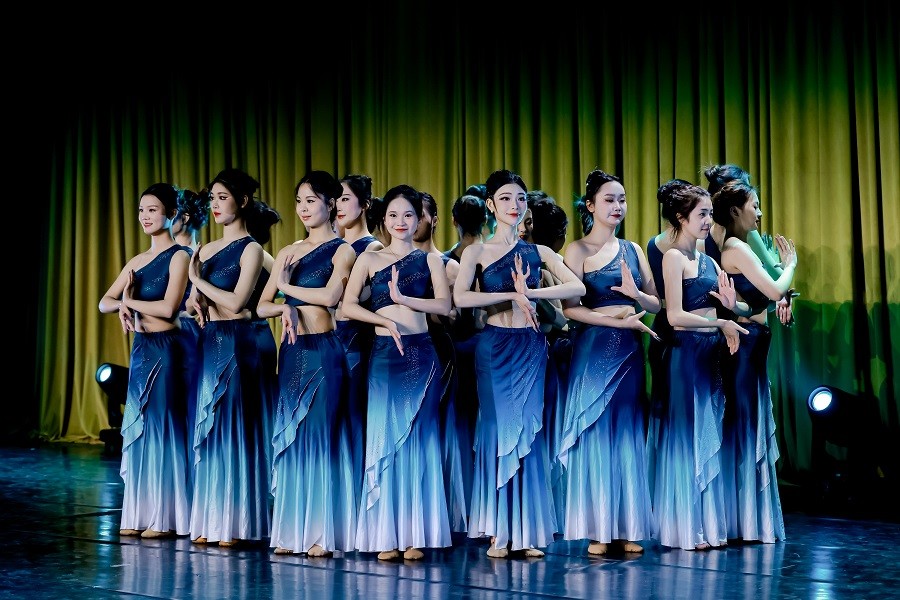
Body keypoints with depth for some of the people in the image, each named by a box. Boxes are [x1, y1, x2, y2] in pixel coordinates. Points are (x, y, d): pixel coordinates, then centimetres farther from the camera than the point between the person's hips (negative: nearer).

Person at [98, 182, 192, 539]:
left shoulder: (178, 256, -7)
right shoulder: (136, 262, 14)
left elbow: (168, 307, -18)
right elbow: (104, 303, 14)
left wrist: (128, 301, -5)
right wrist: (122, 306, -9)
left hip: (166, 349, -7)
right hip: (140, 348, 7)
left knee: (162, 426, -4)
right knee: (137, 428, 7)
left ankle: (166, 518, 2)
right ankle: (139, 515, 12)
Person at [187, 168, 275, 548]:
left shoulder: (250, 249, -5)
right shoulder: (206, 250, 16)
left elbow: (236, 302, -15)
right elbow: (192, 301, 17)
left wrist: (198, 280, -5)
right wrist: (194, 303, -6)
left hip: (236, 343, -7)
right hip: (208, 342, 7)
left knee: (231, 429, -6)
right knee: (205, 428, 6)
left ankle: (234, 525, -1)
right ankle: (208, 522, 11)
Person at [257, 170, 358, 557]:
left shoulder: (342, 250, -1)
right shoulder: (288, 253, 15)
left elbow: (329, 296, -16)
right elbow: (262, 306, 12)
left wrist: (287, 286, -3)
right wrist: (284, 308, -10)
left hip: (324, 350, -6)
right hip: (292, 350, 6)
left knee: (319, 435, -6)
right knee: (289, 437, 4)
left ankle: (324, 534, -1)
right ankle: (291, 531, 9)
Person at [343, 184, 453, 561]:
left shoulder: (430, 260, 10)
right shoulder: (369, 259, 8)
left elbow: (444, 305, -4)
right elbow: (348, 306, -2)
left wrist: (403, 298, -14)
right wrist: (386, 320, -13)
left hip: (421, 354, 0)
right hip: (384, 355, 0)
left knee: (418, 438, 1)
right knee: (384, 438, -1)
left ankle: (415, 535, 6)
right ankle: (385, 536, 4)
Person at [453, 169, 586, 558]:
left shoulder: (537, 252, 9)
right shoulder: (477, 252, 1)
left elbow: (577, 287, -6)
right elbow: (461, 297, -16)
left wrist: (530, 293, -15)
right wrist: (512, 295, -16)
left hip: (531, 348, 2)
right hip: (495, 347, -2)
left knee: (529, 432, 2)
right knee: (499, 431, -2)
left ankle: (528, 532, 7)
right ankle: (498, 533, 4)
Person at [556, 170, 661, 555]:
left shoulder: (633, 250, 14)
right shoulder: (578, 251, -1)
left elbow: (656, 303, 12)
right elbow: (571, 307, -11)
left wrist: (636, 294, -8)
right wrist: (619, 319, -17)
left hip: (629, 351, 5)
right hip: (593, 350, -5)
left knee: (628, 437, 4)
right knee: (595, 436, -4)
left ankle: (626, 529, 9)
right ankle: (597, 532, 2)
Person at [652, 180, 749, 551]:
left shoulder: (706, 260, 16)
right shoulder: (674, 257, -9)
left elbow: (718, 308, 16)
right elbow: (675, 315, -16)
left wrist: (731, 305, -5)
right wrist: (721, 324, -15)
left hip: (711, 354, 8)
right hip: (686, 353, -8)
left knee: (711, 438, 10)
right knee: (687, 438, -3)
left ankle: (709, 526, 16)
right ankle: (686, 530, 3)